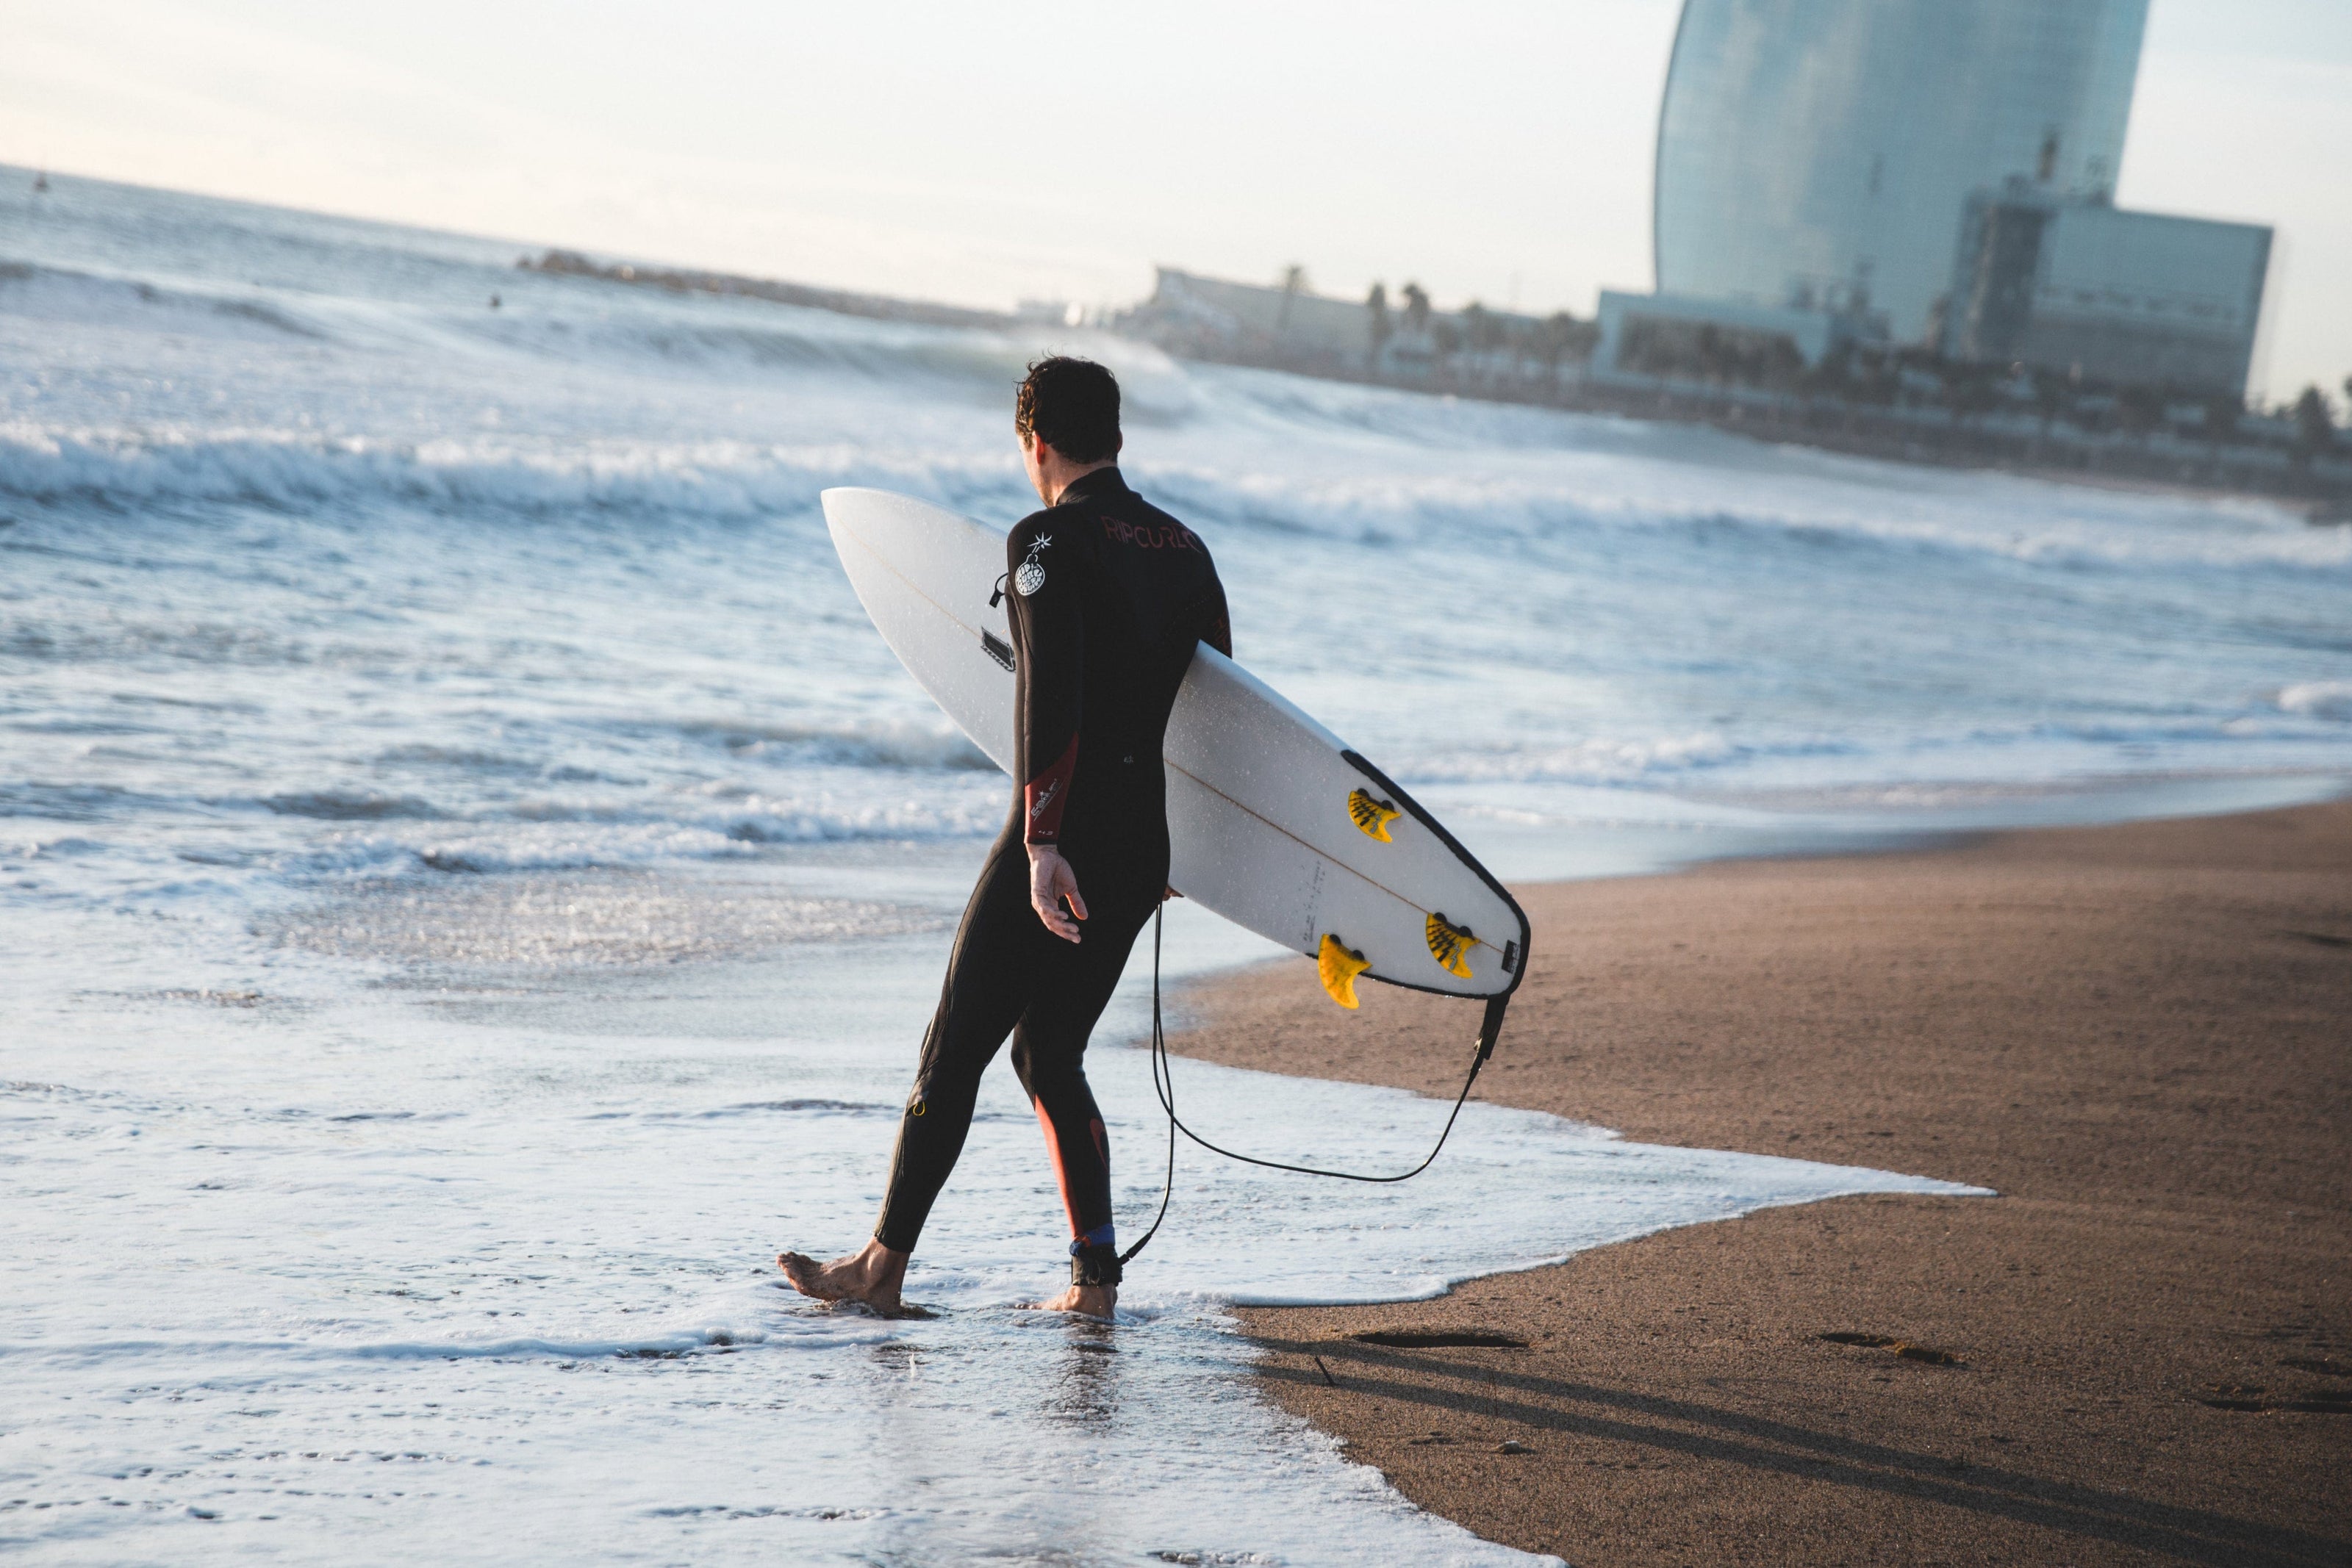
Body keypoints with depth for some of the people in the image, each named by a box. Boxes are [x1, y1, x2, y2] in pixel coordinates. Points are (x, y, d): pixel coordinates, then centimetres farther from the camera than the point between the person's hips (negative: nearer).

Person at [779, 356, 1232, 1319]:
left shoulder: (1048, 542, -9)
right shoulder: (1184, 550, 13)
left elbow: (1049, 696, -20)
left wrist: (1042, 842, -25)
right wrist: (1184, 845, 27)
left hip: (1061, 844, -7)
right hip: (1147, 848, 7)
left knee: (955, 1050, 2)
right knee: (1049, 1051, 16)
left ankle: (884, 1266, 8)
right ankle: (1095, 1279, 10)